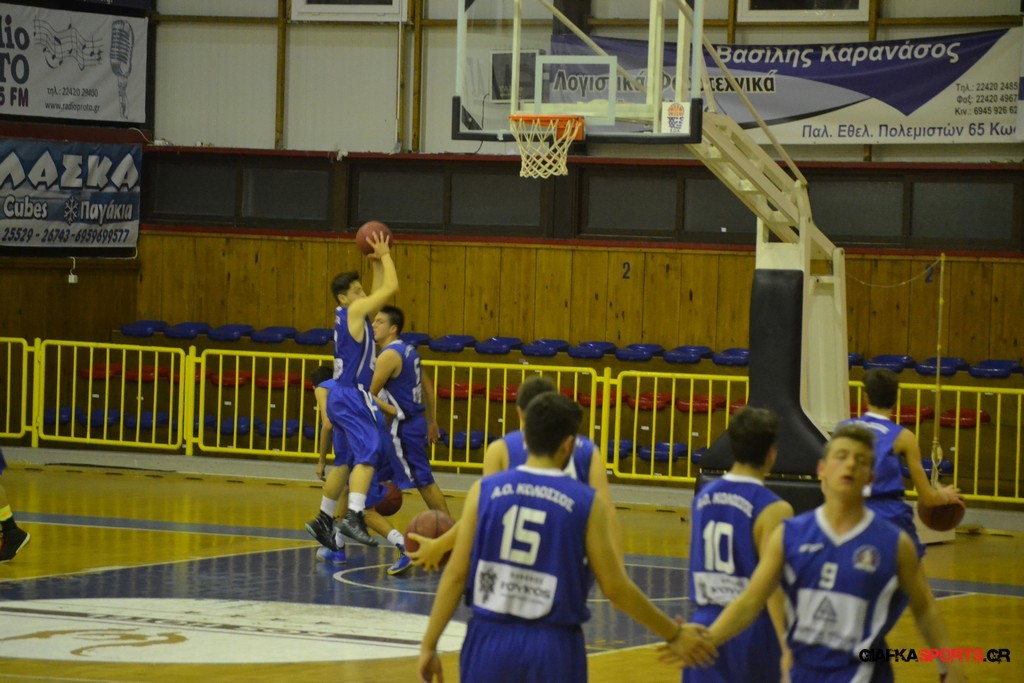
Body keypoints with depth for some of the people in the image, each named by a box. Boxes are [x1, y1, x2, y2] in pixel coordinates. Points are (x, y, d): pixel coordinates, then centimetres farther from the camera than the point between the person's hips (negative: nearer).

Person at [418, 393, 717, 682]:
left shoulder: (484, 491, -1)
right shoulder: (586, 504, -5)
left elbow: (456, 575, -2)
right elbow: (616, 588, -3)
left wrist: (429, 645, 5)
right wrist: (675, 635, 8)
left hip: (490, 641, 2)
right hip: (552, 649, -2)